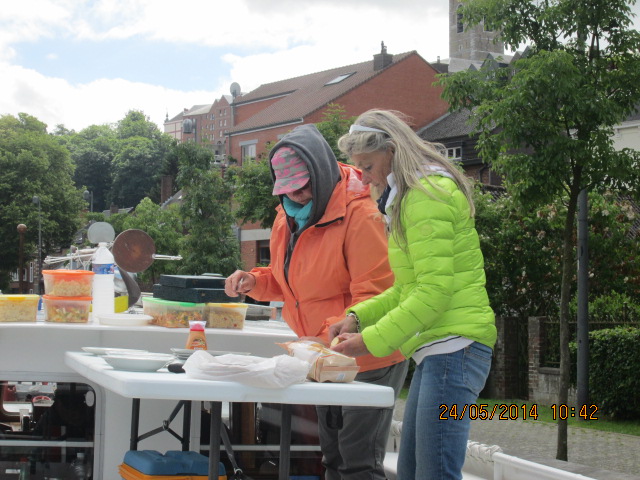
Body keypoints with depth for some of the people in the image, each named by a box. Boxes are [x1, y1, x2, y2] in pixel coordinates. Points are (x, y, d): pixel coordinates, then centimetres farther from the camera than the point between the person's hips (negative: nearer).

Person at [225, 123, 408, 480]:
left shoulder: (360, 215, -21)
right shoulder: (288, 217, 6)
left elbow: (373, 296, -24)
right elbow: (287, 282, 19)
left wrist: (328, 339, -33)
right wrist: (255, 282, -2)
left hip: (369, 360, -8)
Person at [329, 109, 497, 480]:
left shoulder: (426, 195, -11)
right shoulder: (412, 197, 22)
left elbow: (434, 292, -19)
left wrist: (371, 341, -15)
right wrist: (357, 318, 13)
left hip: (453, 347, -11)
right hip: (436, 351, 11)